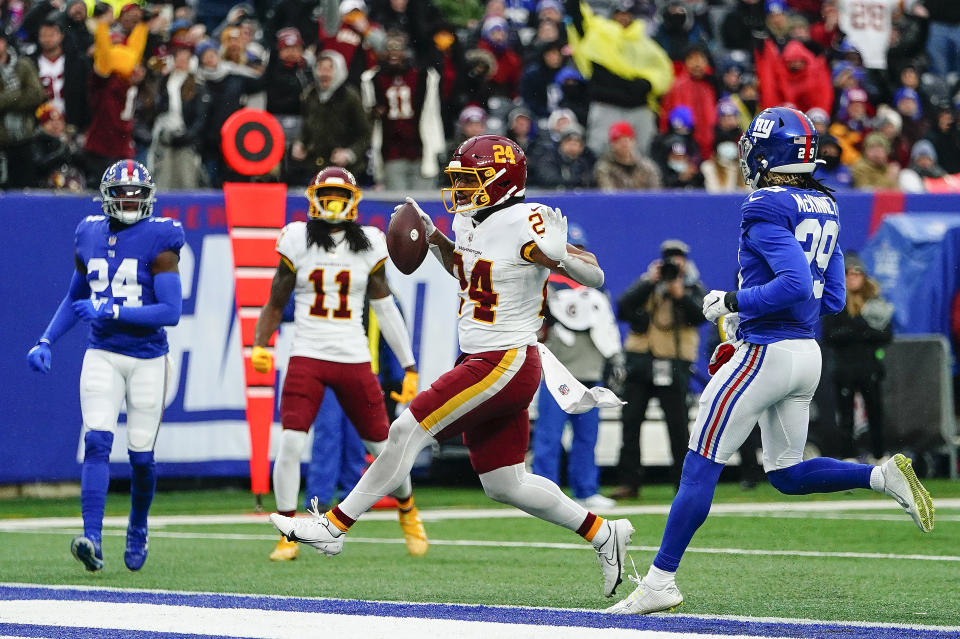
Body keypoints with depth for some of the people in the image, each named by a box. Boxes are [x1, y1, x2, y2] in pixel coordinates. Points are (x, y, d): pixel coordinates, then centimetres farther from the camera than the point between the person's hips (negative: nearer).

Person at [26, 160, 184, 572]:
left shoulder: (158, 240, -9)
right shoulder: (89, 237, 6)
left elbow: (171, 312, -16)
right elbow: (74, 299, 20)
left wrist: (110, 311, -21)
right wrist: (45, 342, 9)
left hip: (148, 358, -2)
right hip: (102, 355, 3)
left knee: (141, 455, 3)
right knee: (97, 442, -15)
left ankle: (137, 530, 31)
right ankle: (92, 539, -23)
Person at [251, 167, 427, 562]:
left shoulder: (368, 245, 4)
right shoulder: (298, 241, 2)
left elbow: (386, 310, 9)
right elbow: (275, 303, 8)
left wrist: (409, 367, 8)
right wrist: (260, 345, -9)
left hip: (354, 358, 1)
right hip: (307, 356, -1)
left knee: (383, 447, 5)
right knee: (290, 443, -17)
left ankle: (408, 511, 36)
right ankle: (288, 537, -3)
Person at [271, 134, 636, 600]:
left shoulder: (524, 224, -16)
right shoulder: (473, 223, 10)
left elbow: (595, 276, -17)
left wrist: (558, 255, -36)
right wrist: (433, 237, 16)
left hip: (505, 364, -10)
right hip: (483, 364, 10)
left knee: (408, 430, -9)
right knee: (503, 484, 12)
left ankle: (334, 526, -2)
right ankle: (603, 534, 22)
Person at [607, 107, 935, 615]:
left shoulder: (765, 208, -15)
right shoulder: (825, 208, 12)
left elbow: (796, 284, -26)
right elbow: (833, 299, 15)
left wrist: (734, 302, -14)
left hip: (766, 353, -8)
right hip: (807, 353, 8)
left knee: (700, 467, -3)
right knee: (788, 474, 18)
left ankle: (660, 582, -1)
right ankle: (884, 477, -1)